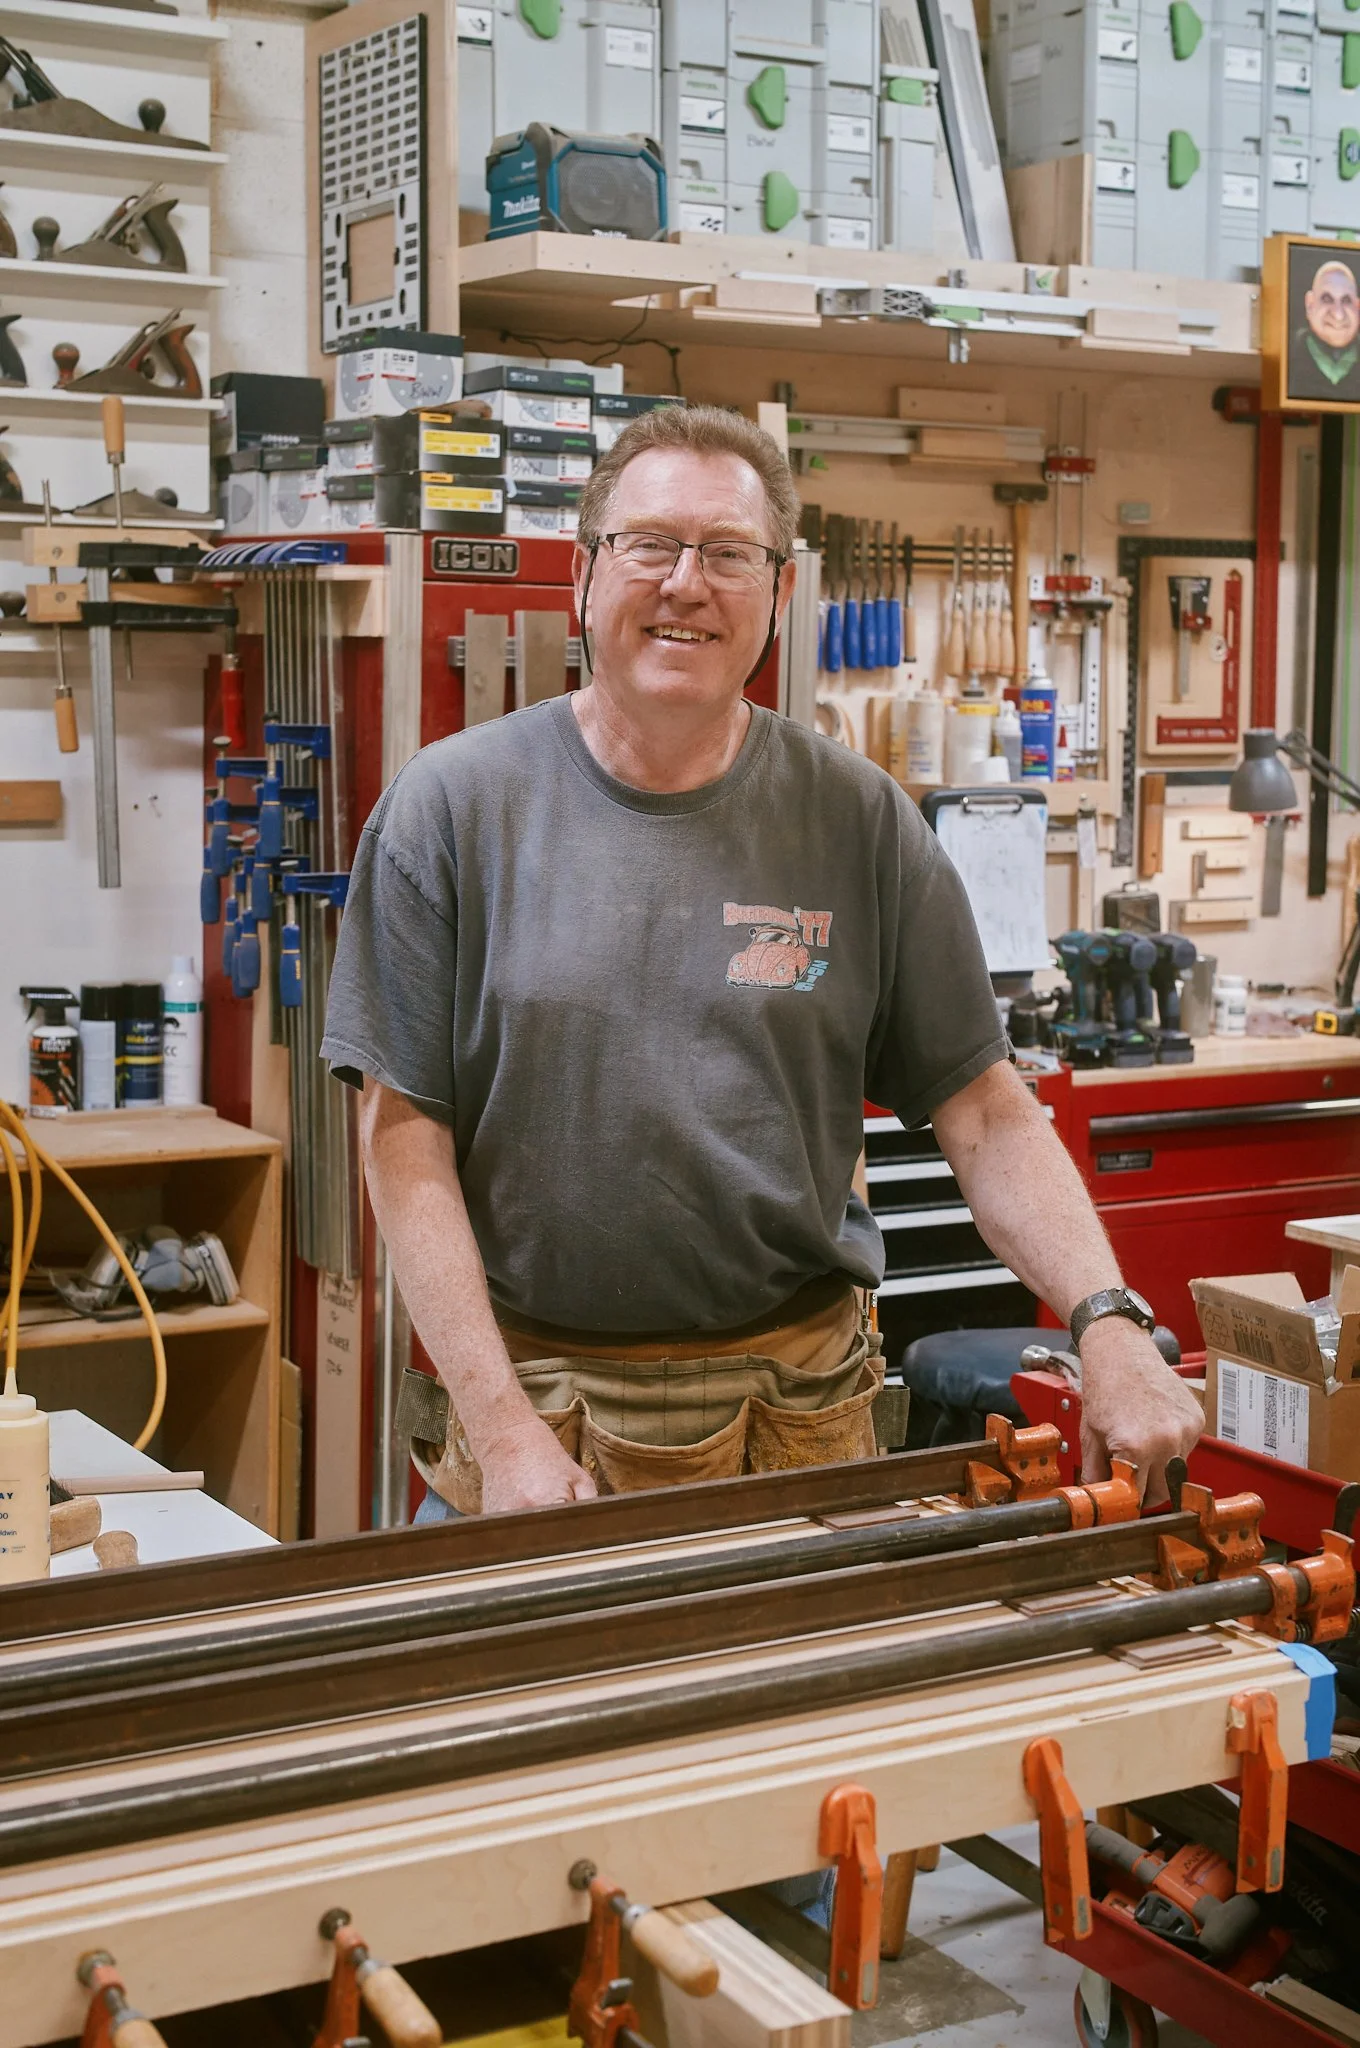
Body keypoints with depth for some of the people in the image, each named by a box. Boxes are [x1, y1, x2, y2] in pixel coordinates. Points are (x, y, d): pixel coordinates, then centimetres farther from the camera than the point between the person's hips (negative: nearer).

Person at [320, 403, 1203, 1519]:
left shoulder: (860, 820, 1)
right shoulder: (454, 805, -4)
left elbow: (985, 1112, -1)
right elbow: (407, 1132, -6)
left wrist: (1109, 1323, -16)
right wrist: (501, 1426, -14)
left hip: (802, 1409, 2)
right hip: (541, 1397, -1)